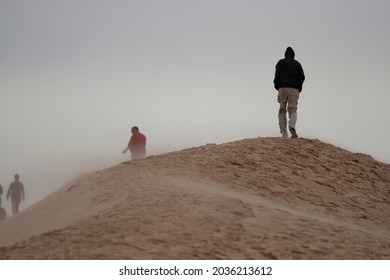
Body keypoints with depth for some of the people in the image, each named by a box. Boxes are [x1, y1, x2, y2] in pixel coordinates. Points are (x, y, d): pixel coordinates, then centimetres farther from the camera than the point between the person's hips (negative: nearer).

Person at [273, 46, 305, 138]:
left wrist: (277, 87, 6)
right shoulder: (297, 64, 16)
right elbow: (302, 77, 5)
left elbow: (277, 75, -2)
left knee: (282, 110, 5)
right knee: (292, 110, -2)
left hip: (282, 88, -1)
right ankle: (292, 127, -32)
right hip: (294, 89, 1)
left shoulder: (280, 62, 12)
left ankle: (284, 132, -6)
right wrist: (299, 89, 13)